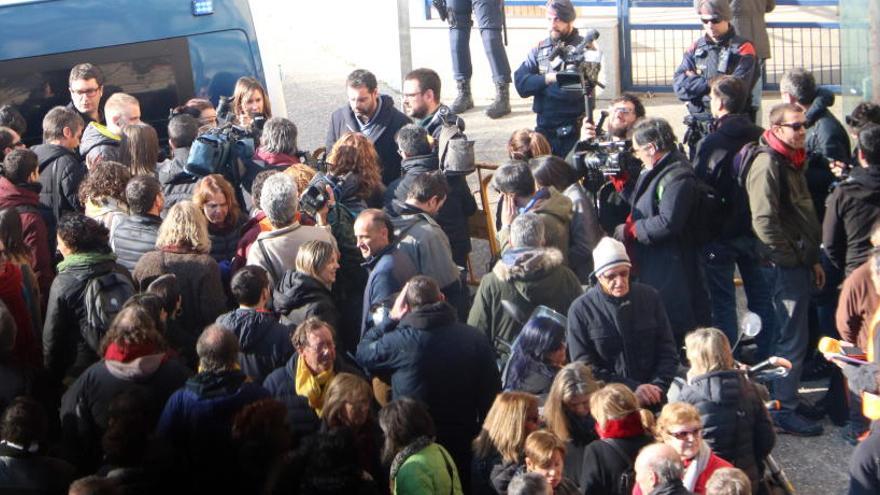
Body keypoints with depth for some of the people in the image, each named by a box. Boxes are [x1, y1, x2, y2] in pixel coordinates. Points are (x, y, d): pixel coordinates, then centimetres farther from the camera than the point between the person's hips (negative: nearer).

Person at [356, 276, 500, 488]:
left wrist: (393, 318, 5)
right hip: (463, 447, 2)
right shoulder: (476, 339, -8)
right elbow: (491, 394, -3)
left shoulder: (401, 341, -19)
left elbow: (363, 352, 0)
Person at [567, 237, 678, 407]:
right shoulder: (580, 309, 0)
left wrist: (658, 386, -4)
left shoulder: (650, 297, 8)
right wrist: (632, 389, -9)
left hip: (653, 400, 2)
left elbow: (668, 351, 13)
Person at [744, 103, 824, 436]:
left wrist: (813, 259, 18)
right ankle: (783, 411, 2)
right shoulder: (768, 165, -16)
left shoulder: (793, 163, 16)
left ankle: (784, 403, 24)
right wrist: (792, 258, -15)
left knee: (794, 337, 15)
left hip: (799, 264, 10)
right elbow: (764, 222, -23)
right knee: (792, 340, -5)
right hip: (786, 267, -9)